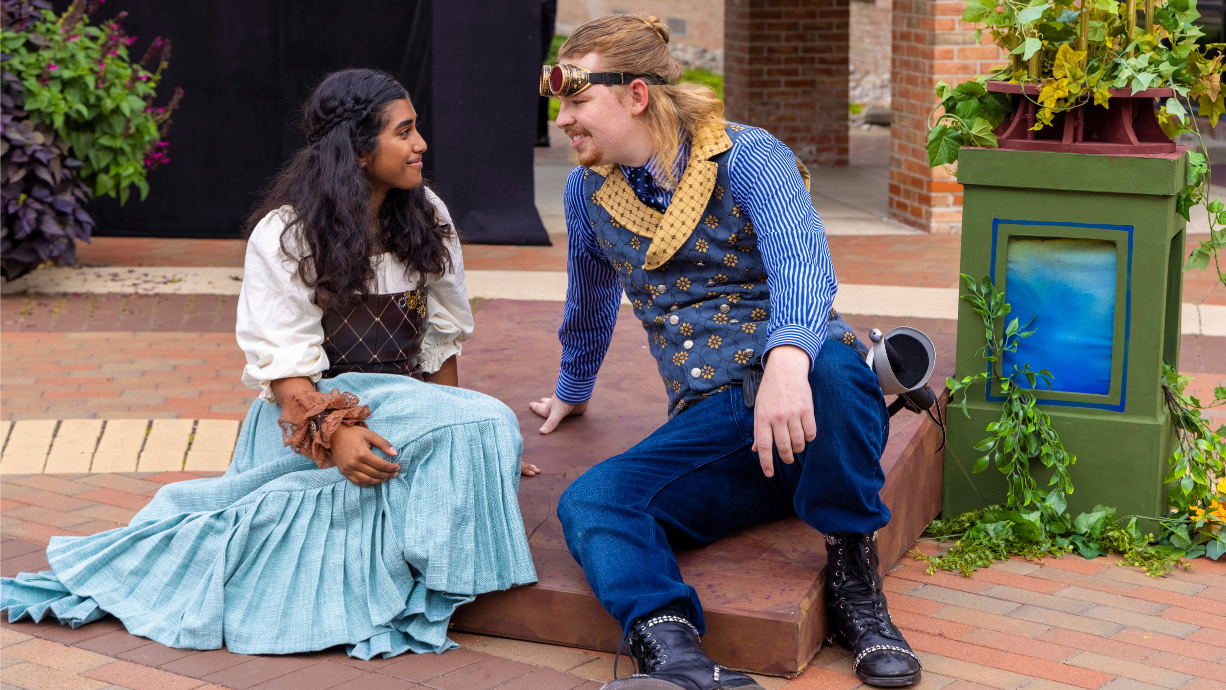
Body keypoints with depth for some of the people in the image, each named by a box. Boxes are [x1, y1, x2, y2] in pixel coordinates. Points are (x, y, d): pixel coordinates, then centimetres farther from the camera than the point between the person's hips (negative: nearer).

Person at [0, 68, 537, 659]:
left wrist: (462, 428, 4)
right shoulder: (284, 235, -7)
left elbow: (441, 338, 12)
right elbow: (284, 363, -14)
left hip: (405, 404, 7)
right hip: (308, 409, -7)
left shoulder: (427, 219, 8)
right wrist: (332, 433, -30)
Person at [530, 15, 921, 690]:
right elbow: (590, 301, 33)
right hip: (710, 425, 4)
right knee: (589, 505, -24)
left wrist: (788, 357, -46)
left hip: (803, 403, -4)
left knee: (833, 360, -40)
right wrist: (571, 391, 47)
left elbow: (802, 261, -25)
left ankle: (852, 575, -21)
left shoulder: (748, 157, -5)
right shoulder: (588, 189, 13)